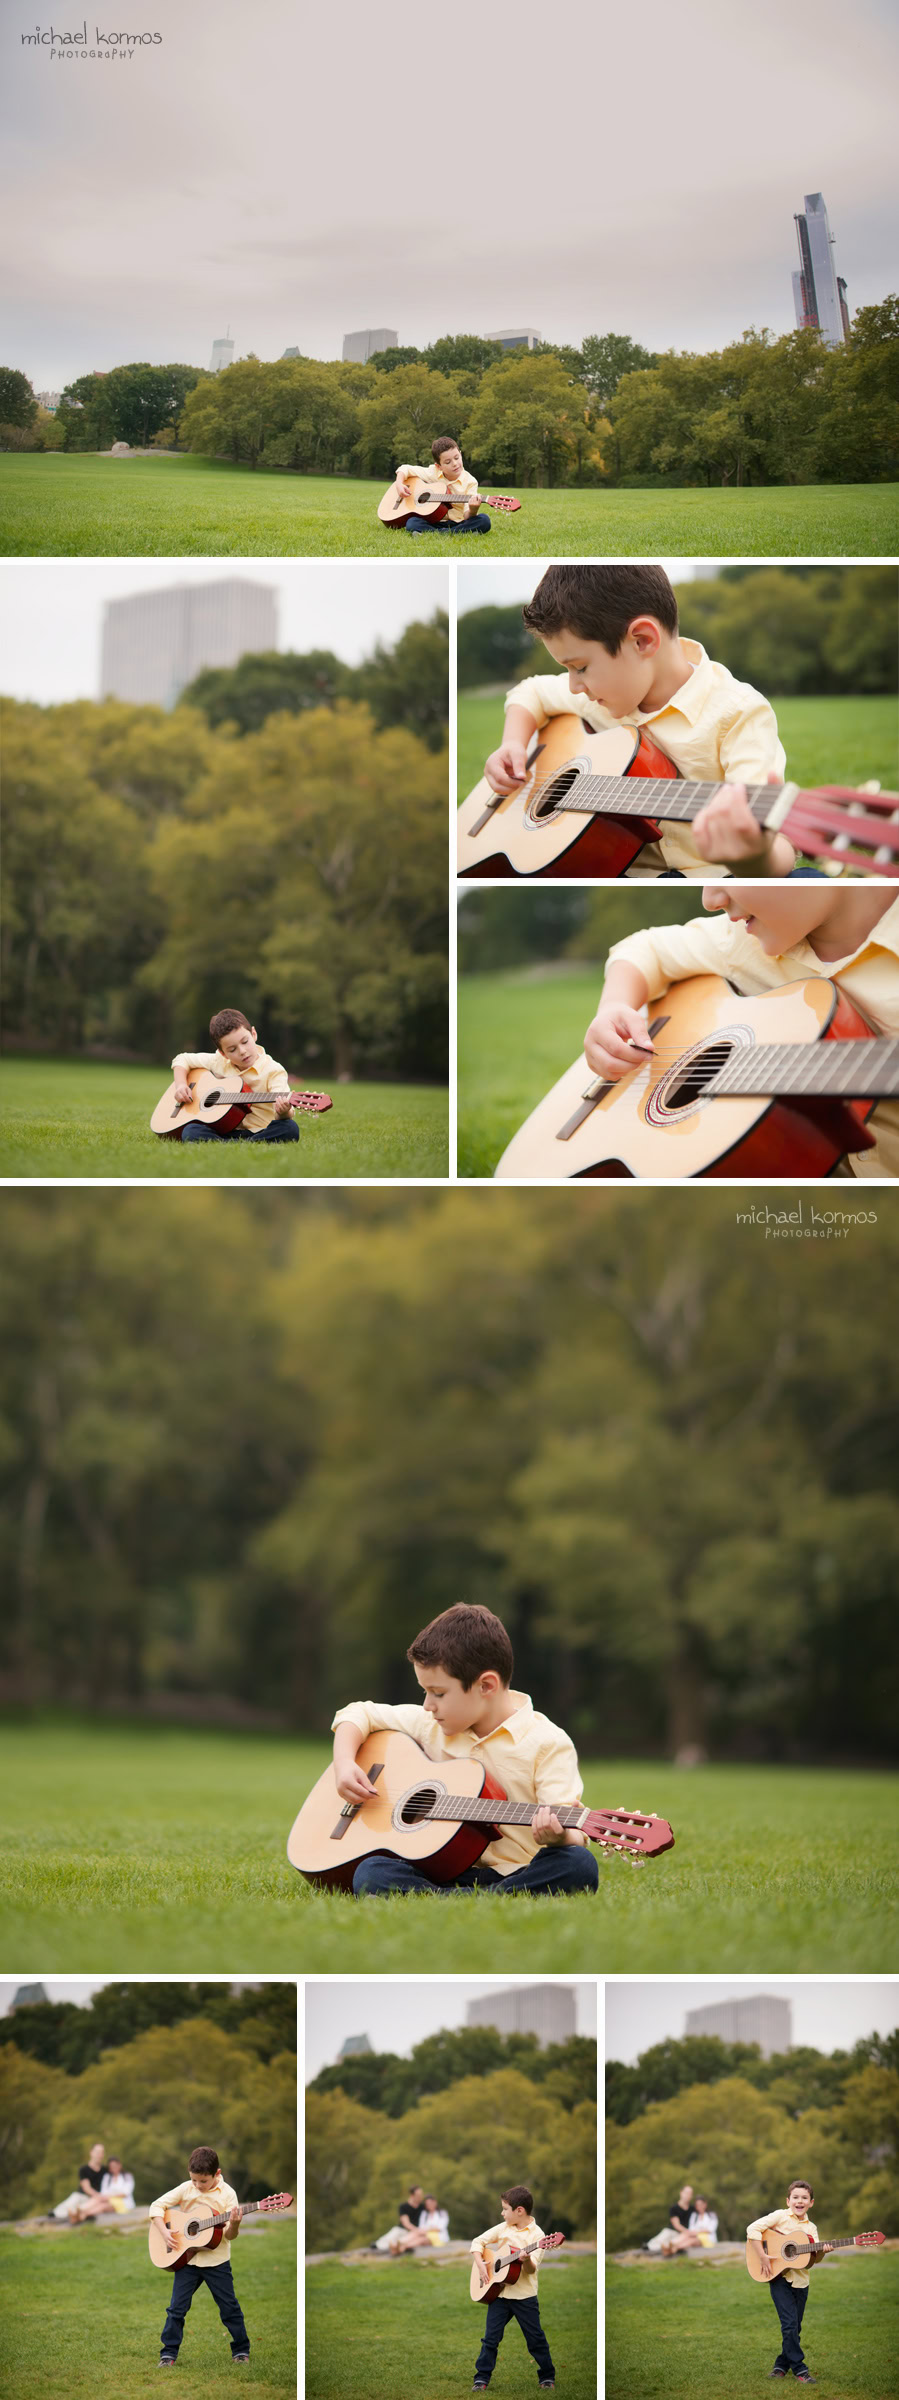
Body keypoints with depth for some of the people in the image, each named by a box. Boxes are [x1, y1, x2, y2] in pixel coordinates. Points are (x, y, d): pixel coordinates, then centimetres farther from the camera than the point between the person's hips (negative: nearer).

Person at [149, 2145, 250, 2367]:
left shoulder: (227, 2194, -10)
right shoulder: (186, 2188, -4)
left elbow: (230, 2236, -11)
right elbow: (157, 2205, 2)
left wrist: (234, 2225, -34)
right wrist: (165, 2232, -11)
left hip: (216, 2260, -2)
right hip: (187, 2259, 2)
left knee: (230, 2308, 5)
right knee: (176, 2308, 2)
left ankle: (241, 2350, 20)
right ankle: (168, 2353, 12)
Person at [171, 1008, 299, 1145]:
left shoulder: (273, 1071, -6)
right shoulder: (218, 1062, 9)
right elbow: (182, 1060, 25)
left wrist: (282, 1112, -44)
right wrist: (181, 1085, 6)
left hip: (257, 1133, -3)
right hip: (223, 1131, 3)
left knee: (289, 1129, -35)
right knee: (190, 1132, -26)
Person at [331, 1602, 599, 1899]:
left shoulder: (548, 1744, -6)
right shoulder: (430, 1726, 12)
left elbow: (574, 1835, -13)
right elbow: (359, 1715, 25)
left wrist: (558, 1837, -38)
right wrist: (344, 1763, 5)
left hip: (521, 1874, -3)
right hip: (448, 1872, 3)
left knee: (579, 1866, -36)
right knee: (370, 1875, -25)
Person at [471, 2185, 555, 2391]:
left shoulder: (536, 2234, -11)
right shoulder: (503, 2228, 3)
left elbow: (532, 2270, -18)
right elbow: (478, 2242, 11)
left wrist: (527, 2261, -40)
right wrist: (481, 2264, -3)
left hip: (524, 2296, -4)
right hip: (499, 2293, 4)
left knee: (536, 2339, 5)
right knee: (491, 2338, 3)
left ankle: (547, 2377, 20)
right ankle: (481, 2378, 10)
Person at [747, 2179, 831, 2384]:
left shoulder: (810, 2228, 11)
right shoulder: (780, 2216, -4)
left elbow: (812, 2261, 6)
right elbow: (753, 2228, -13)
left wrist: (821, 2251, -16)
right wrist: (762, 2256, -19)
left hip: (800, 2281, 5)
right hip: (779, 2278, -5)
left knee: (794, 2328, 9)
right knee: (790, 2324, -10)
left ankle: (781, 2365, 23)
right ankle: (799, 2369, -5)